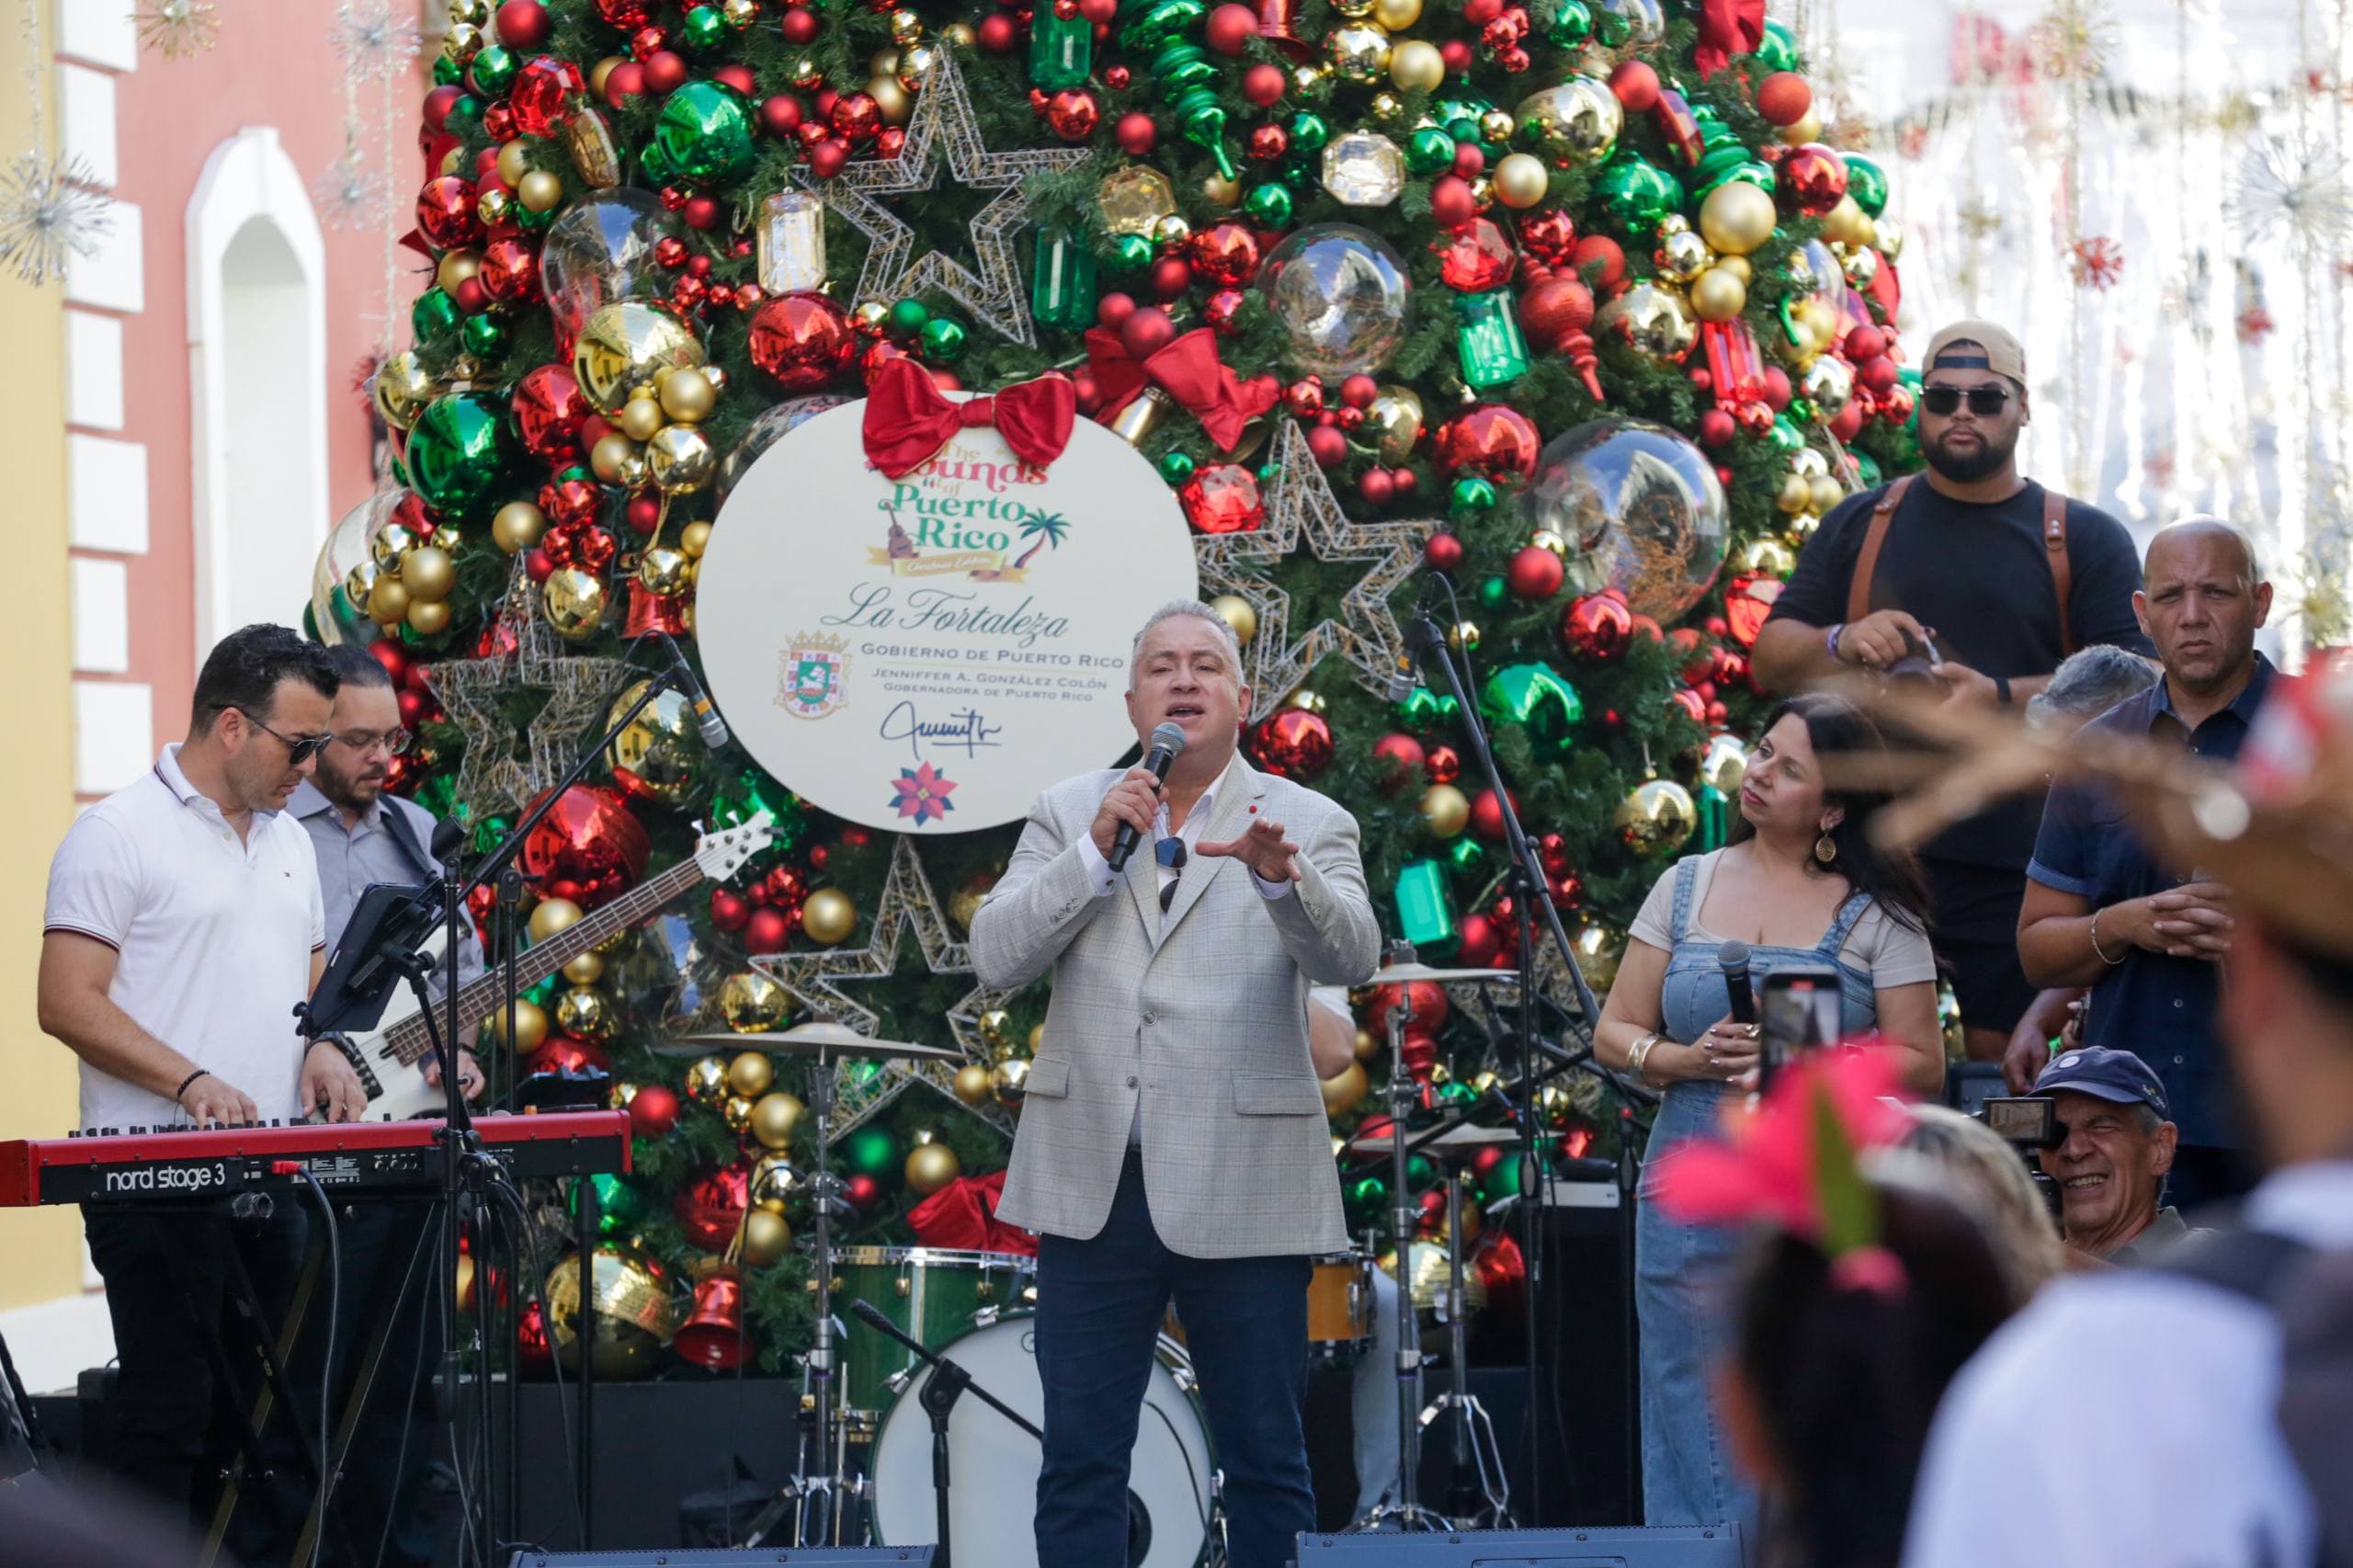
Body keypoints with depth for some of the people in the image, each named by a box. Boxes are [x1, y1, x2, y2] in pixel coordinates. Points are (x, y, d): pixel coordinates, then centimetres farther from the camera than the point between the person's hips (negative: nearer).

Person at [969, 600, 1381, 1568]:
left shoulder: (1307, 825, 2)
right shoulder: (1069, 814, 8)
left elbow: (1349, 956, -16)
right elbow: (996, 957, -2)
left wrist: (1280, 874, -36)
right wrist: (1097, 851, -13)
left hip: (1241, 1194, -2)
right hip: (1091, 1188, 2)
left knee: (1267, 1468, 6)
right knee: (1080, 1467, 5)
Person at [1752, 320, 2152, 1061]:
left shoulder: (2085, 540, 9)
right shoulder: (1859, 525, 16)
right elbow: (1771, 659, 12)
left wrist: (2003, 696, -17)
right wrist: (1843, 644, -10)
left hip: (2016, 867, -1)